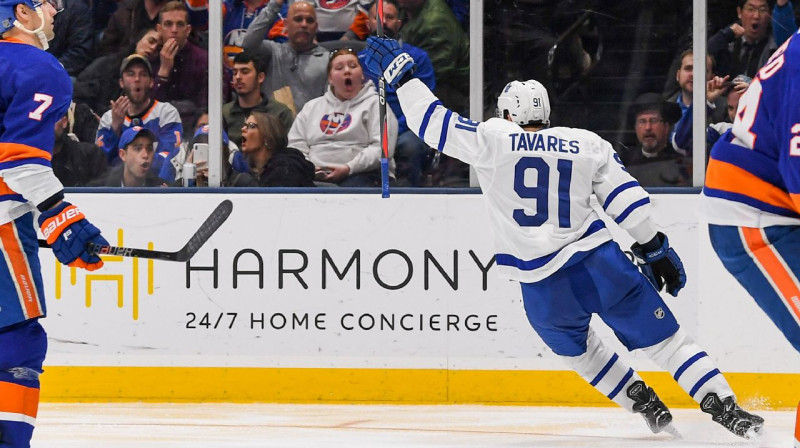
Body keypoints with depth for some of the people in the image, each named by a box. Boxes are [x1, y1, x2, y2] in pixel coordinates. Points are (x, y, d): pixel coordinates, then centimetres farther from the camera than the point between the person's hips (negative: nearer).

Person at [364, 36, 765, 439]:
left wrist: (400, 74, 15)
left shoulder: (492, 140, 2)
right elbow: (626, 198, 6)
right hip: (600, 263, 1)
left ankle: (643, 402, 23)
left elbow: (433, 122, 5)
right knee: (664, 338, 4)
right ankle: (725, 409, -6)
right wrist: (656, 250, 12)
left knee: (576, 348, 29)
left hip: (543, 288, -1)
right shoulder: (586, 145, 9)